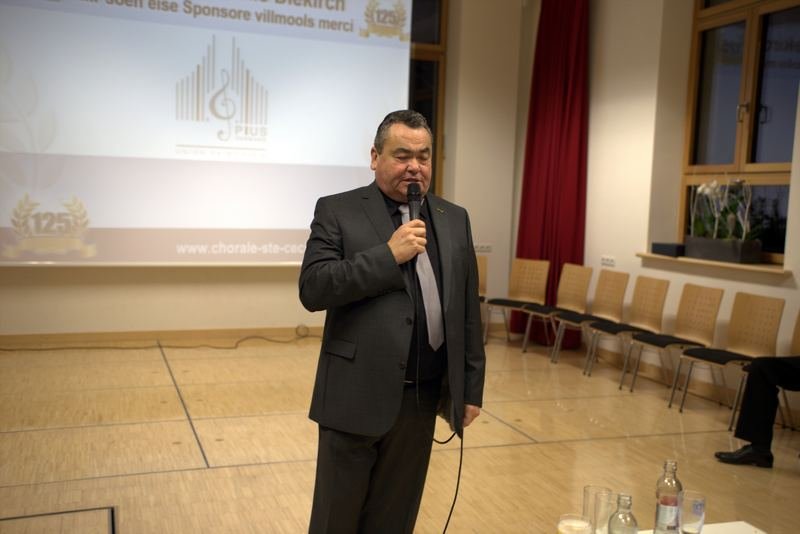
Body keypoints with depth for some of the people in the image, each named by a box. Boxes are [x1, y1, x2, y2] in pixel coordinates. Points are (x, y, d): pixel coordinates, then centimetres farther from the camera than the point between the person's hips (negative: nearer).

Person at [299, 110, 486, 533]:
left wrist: (471, 388, 9)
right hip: (358, 395, -3)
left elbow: (468, 311, 10)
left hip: (422, 398, 4)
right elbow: (312, 289, -14)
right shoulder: (337, 211, -3)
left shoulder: (454, 219, 9)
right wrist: (388, 255, -19)